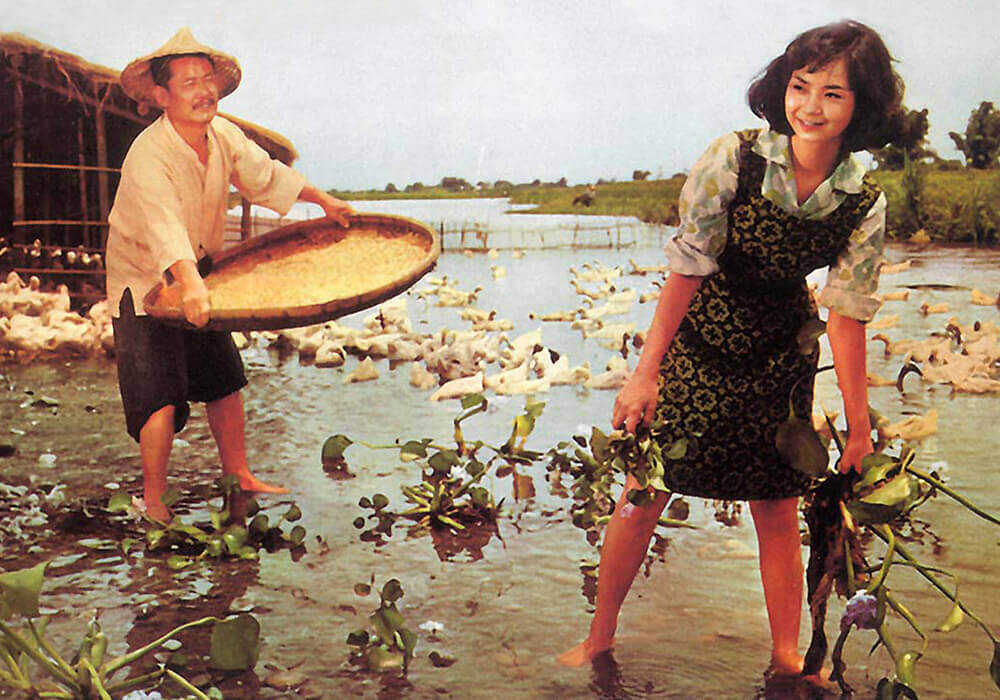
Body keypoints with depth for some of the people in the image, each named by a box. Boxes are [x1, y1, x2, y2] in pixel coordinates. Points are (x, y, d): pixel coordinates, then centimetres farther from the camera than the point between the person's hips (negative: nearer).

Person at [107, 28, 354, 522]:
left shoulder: (223, 135, -7)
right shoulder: (147, 156, -29)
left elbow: (265, 175, 12)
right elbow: (163, 226, -45)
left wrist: (323, 200, 18)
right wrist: (189, 285, -60)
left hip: (197, 276, 7)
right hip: (142, 284, -7)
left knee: (225, 381, 10)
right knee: (161, 396, -11)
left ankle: (239, 477, 25)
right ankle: (153, 502, 5)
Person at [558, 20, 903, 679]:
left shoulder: (865, 204, -13)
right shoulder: (733, 160, -20)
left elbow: (847, 315, -6)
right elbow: (688, 269, -16)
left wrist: (859, 423, -3)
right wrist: (646, 371, -14)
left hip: (780, 363, 2)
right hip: (695, 345, -1)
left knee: (779, 515, 8)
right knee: (643, 496, 1)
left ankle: (787, 658, 27)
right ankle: (600, 637, 20)